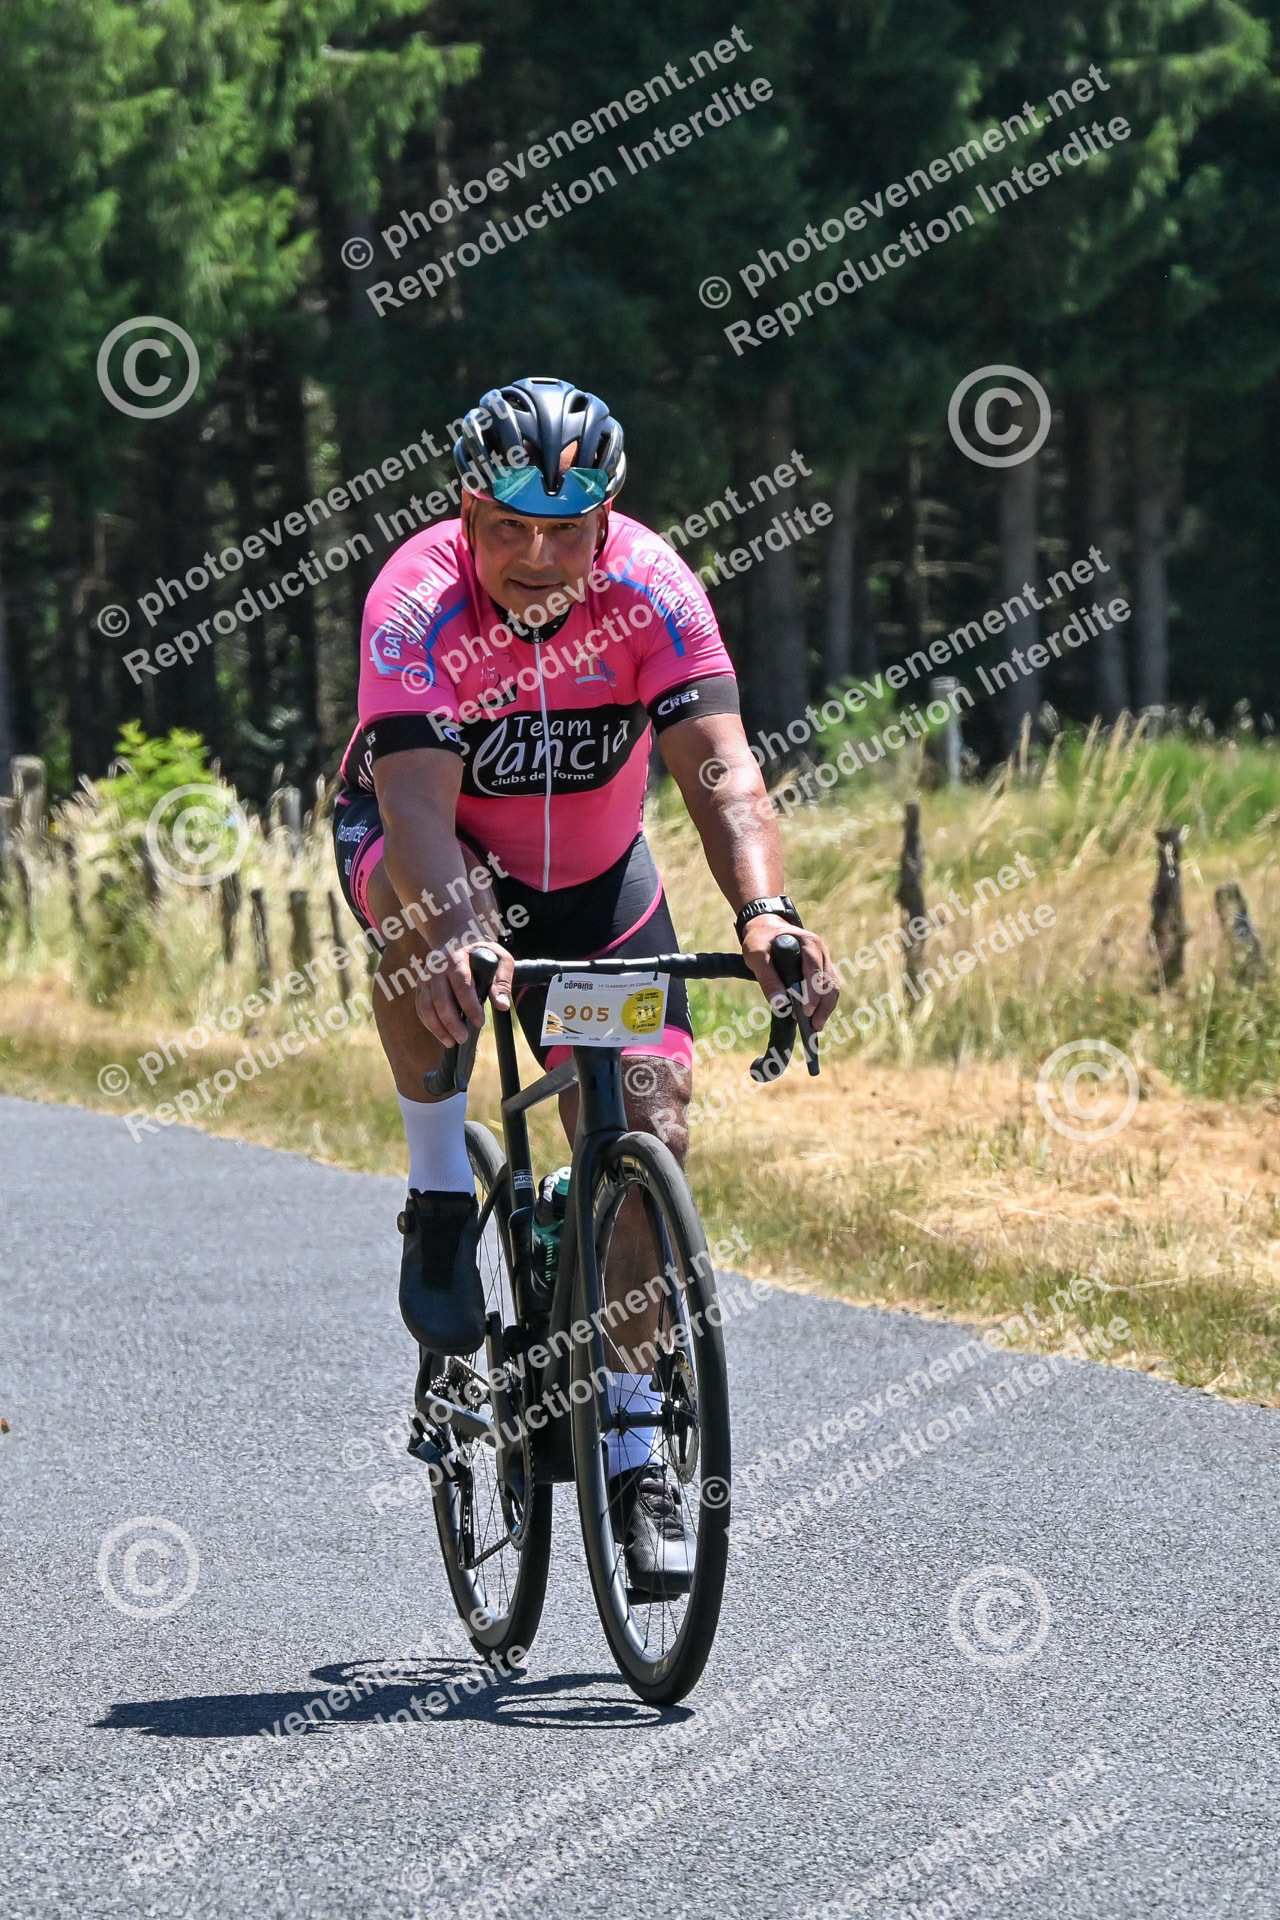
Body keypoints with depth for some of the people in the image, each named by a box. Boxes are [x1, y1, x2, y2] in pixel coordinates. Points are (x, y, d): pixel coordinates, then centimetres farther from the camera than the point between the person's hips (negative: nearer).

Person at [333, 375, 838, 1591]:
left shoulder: (650, 589, -25)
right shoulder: (419, 602, -31)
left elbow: (719, 765, -36)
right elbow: (419, 799, -43)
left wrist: (762, 913, -54)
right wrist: (460, 937, -63)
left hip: (591, 873, 2)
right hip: (419, 842, -2)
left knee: (650, 1133, -11)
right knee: (435, 910, -39)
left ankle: (633, 1445, 3)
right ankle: (440, 1196, -17)